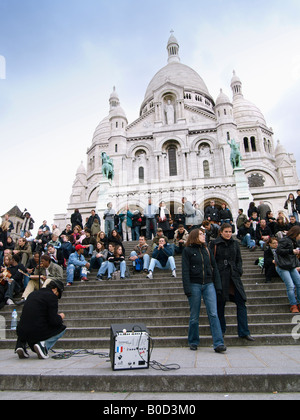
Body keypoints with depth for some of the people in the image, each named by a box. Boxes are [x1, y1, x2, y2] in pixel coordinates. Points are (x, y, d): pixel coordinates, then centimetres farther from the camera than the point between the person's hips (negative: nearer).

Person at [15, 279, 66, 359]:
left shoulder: (33, 294, 14)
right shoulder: (52, 296, -8)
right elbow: (54, 321, -13)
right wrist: (60, 317, 10)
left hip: (21, 333, 7)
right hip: (36, 334, -7)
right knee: (62, 328, 14)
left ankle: (21, 345, 14)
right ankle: (44, 345, -6)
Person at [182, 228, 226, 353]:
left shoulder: (207, 250, 14)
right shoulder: (187, 250, 1)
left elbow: (214, 268, 14)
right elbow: (185, 271, -4)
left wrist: (218, 286, 6)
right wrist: (187, 289, -12)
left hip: (208, 285, 3)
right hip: (194, 285, -3)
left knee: (213, 314, -6)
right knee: (194, 316, 5)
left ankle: (218, 344, -4)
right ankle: (193, 342, 21)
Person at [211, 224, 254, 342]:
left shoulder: (235, 244, 12)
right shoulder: (215, 244, 0)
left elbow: (239, 260, 15)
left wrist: (239, 271, 2)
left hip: (234, 276, 3)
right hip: (220, 276, -3)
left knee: (241, 302, -2)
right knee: (220, 303, 5)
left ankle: (244, 332, 7)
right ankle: (221, 330, 21)